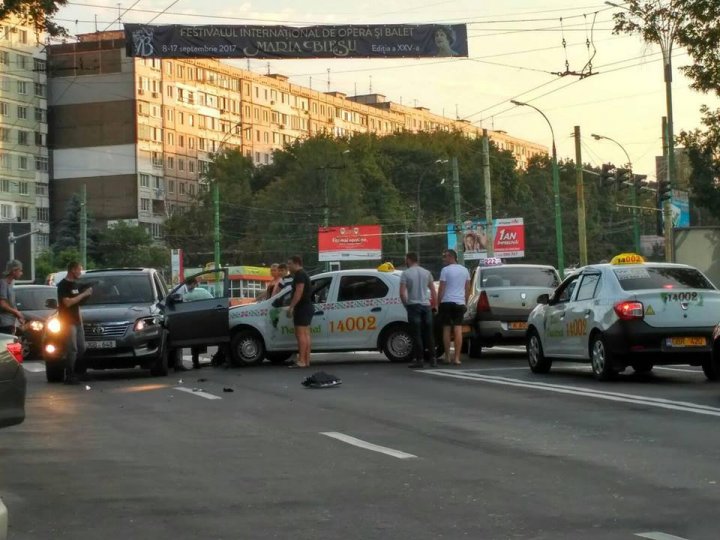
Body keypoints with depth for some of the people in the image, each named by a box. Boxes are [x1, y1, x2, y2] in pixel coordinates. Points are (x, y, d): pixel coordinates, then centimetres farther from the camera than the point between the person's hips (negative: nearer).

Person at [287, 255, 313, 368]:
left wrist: (291, 307, -22)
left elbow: (299, 292, -21)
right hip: (307, 307, 11)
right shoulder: (303, 274, 21)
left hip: (302, 308, -11)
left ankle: (301, 361, -16)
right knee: (305, 334, 9)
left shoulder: (299, 275, -12)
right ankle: (307, 361, 8)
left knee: (300, 334, -12)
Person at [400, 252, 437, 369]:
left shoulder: (405, 274, -5)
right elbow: (433, 291, 8)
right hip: (426, 305, 4)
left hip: (413, 306, -4)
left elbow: (402, 293, -10)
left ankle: (419, 360, -5)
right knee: (428, 334, 8)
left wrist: (406, 304, 3)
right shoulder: (426, 273, 8)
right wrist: (434, 304, 16)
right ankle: (432, 359, 6)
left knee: (416, 334, -2)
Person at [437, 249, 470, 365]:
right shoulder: (464, 270, 9)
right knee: (458, 330, 0)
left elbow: (441, 289, -9)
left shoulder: (445, 270, -7)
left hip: (447, 302, -4)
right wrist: (466, 302, 20)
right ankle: (457, 358, -6)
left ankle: (447, 357, 5)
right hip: (460, 303, 4)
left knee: (446, 329, 5)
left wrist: (438, 303, -2)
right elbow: (468, 288, 12)